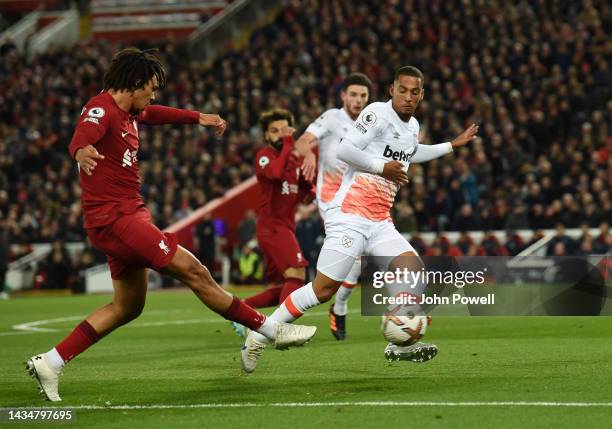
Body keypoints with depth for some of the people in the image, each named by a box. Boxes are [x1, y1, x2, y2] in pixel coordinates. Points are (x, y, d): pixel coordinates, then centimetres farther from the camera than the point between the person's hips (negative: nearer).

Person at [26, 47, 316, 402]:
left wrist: (198, 117, 42)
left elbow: (155, 115, 37)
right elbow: (82, 135, -38)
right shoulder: (101, 109, -15)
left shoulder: (129, 113, 14)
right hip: (115, 216, -11)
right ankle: (272, 330, -3)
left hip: (127, 216, 11)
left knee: (128, 306, 16)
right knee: (194, 272, -9)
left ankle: (50, 363, 15)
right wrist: (83, 151, -61)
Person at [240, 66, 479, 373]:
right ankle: (261, 334, -1)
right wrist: (383, 167, -12)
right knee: (324, 289, -11)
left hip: (380, 223, 8)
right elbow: (344, 150, -18)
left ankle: (399, 344, -5)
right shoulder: (378, 113, -10)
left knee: (414, 270, -8)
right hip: (350, 217, -8)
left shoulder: (413, 126, 16)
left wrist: (452, 146, 39)